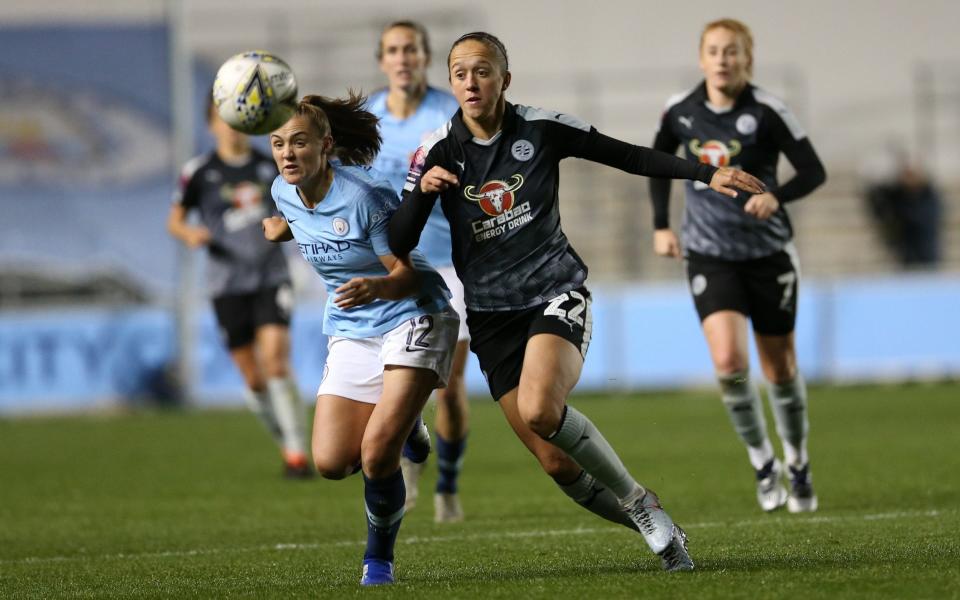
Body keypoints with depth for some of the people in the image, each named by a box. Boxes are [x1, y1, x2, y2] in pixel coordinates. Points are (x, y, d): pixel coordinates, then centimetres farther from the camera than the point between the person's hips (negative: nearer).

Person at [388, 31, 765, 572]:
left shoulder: (541, 129, -4)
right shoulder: (438, 152, -2)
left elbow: (629, 156, 5)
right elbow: (399, 245, -5)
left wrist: (707, 174, -2)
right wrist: (422, 191, -23)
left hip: (555, 291, -2)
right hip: (492, 316, 2)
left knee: (539, 409, -31)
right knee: (557, 463, -8)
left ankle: (638, 501, -11)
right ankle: (653, 526, 12)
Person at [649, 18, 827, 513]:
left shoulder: (767, 112, -13)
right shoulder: (679, 111, -3)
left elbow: (813, 171, -11)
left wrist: (776, 197, -29)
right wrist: (661, 226, 9)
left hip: (769, 254, -1)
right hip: (709, 255, 1)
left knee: (780, 369, 9)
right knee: (729, 361, -19)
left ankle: (798, 467, 31)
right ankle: (763, 463, 2)